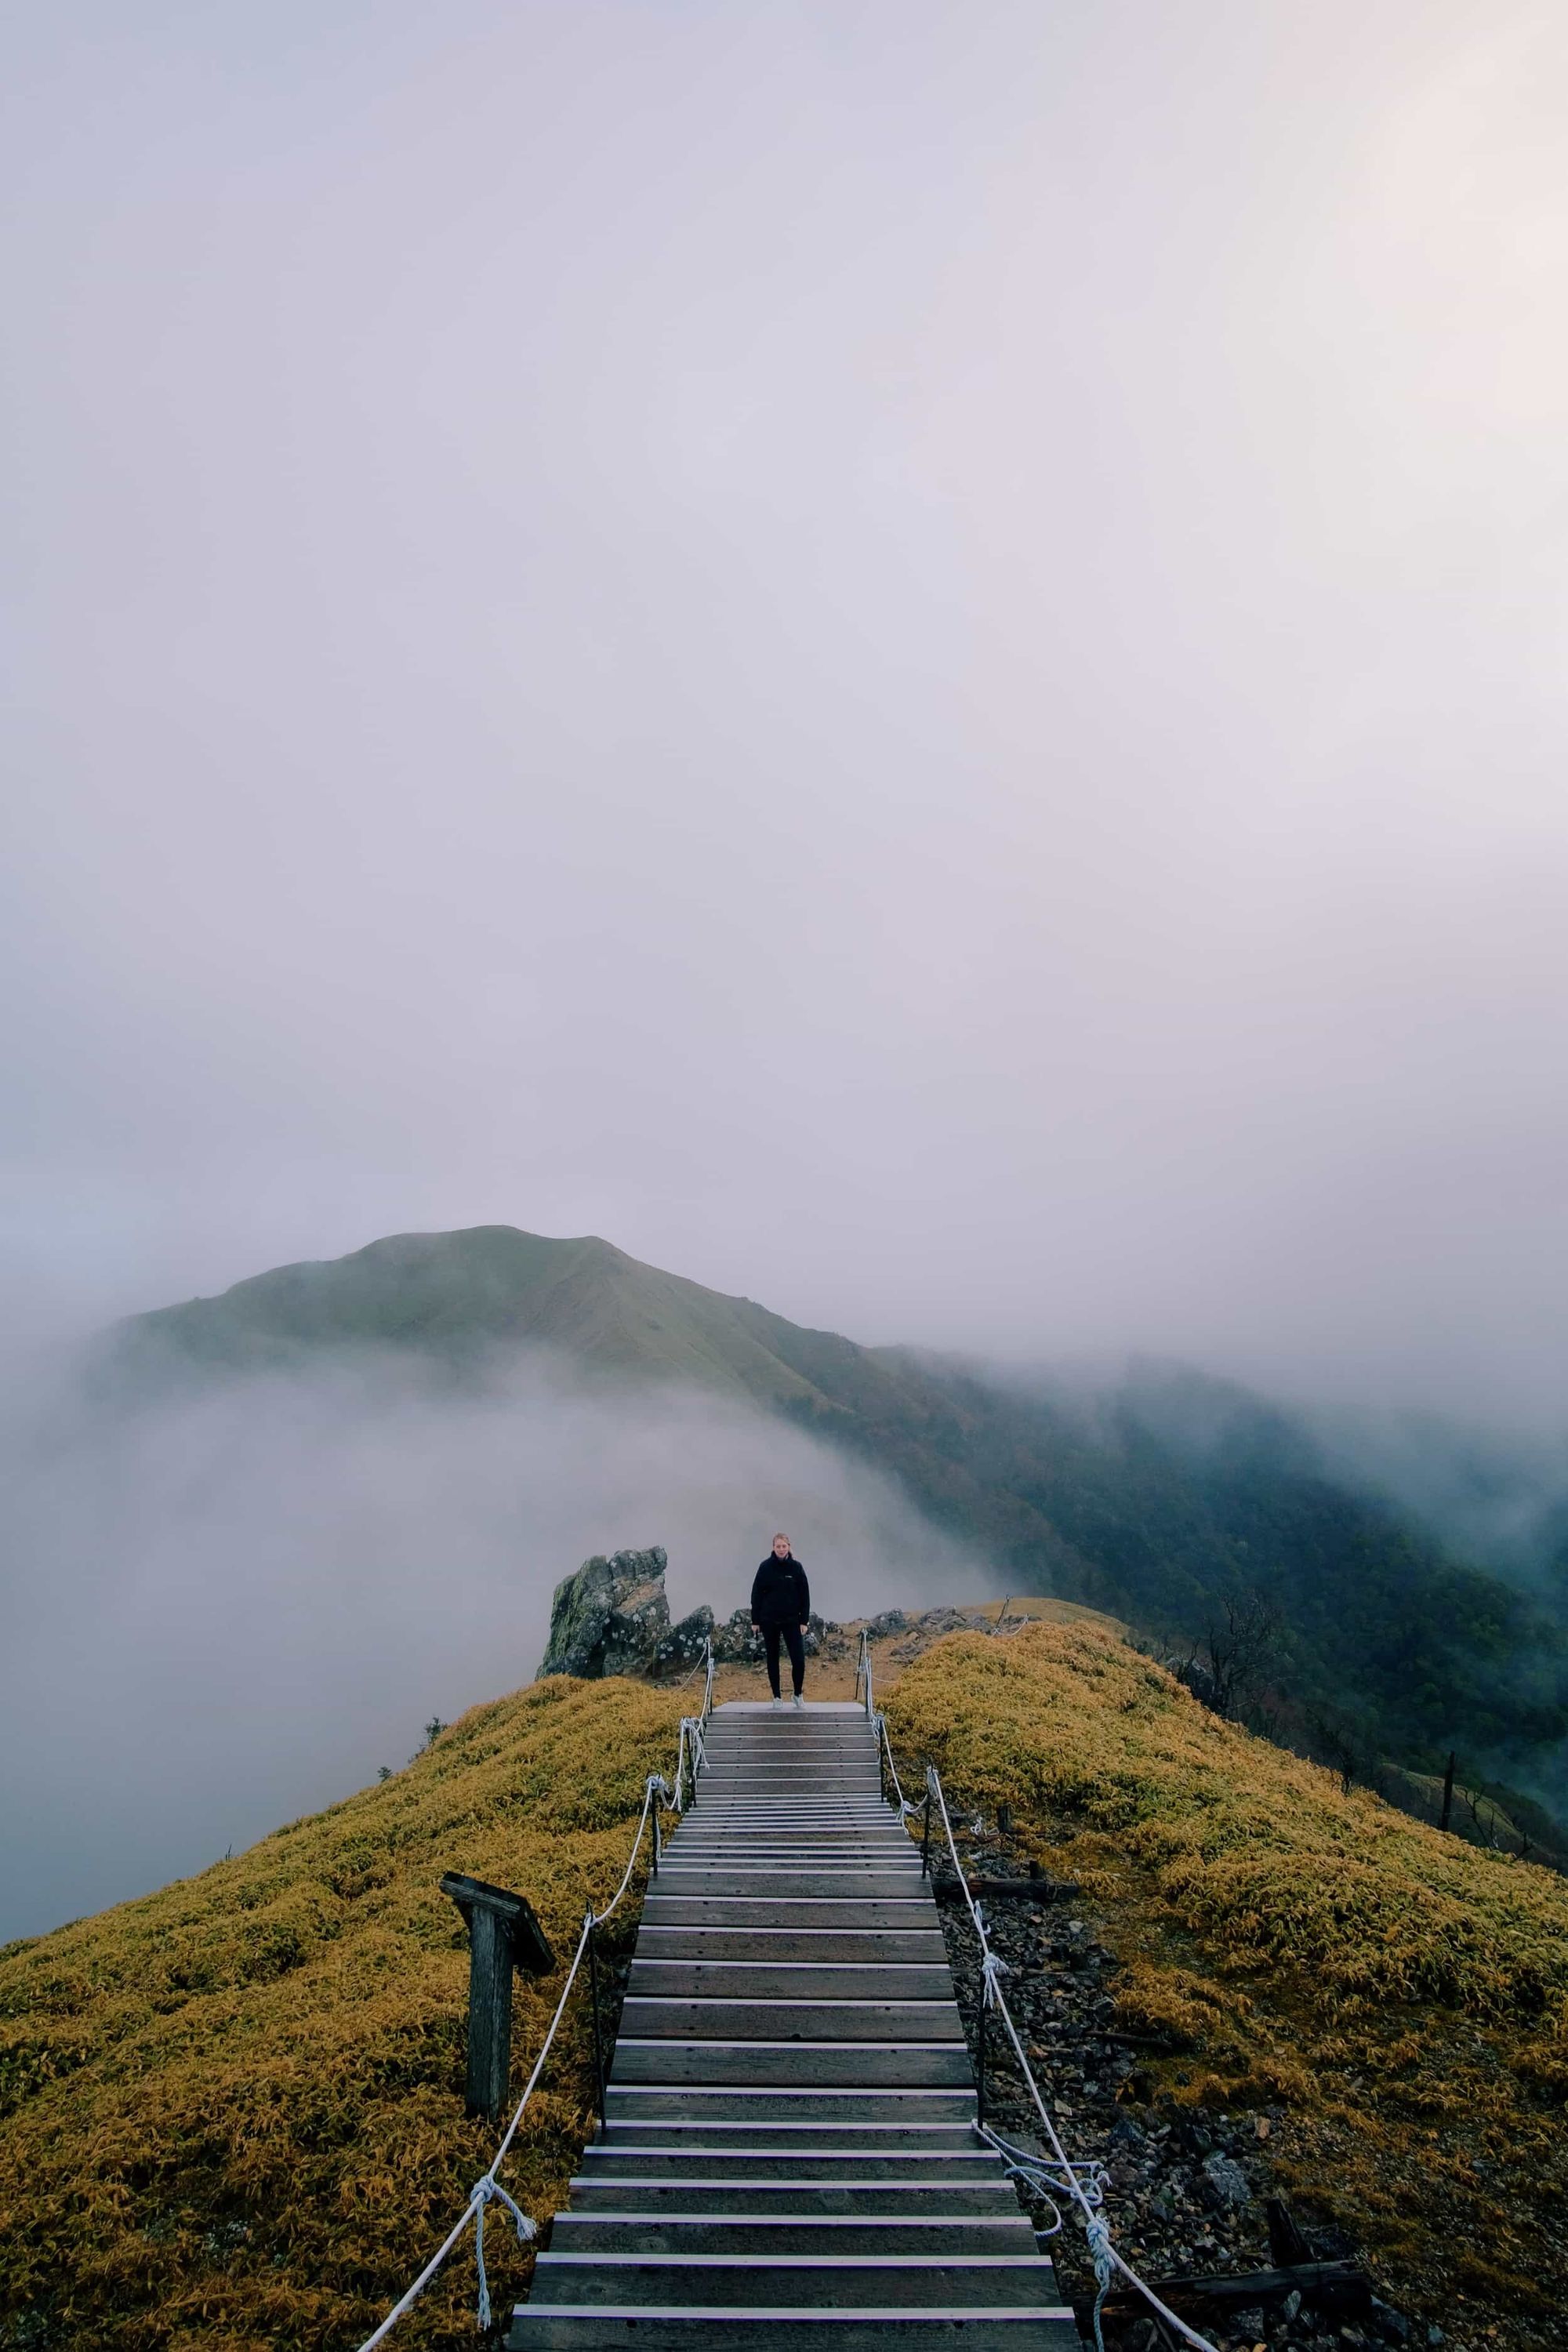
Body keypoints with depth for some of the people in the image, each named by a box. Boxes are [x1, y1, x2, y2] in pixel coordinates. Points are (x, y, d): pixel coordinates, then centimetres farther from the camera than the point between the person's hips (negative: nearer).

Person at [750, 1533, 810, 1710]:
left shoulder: (796, 1567, -2)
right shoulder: (765, 1567, -3)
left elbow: (804, 1595, 1)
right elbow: (756, 1594, 0)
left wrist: (804, 1621, -3)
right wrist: (755, 1620, -2)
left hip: (791, 1620, 0)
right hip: (769, 1621, 0)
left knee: (799, 1659, -7)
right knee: (772, 1659, 8)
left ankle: (798, 1694, 12)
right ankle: (776, 1696, 19)